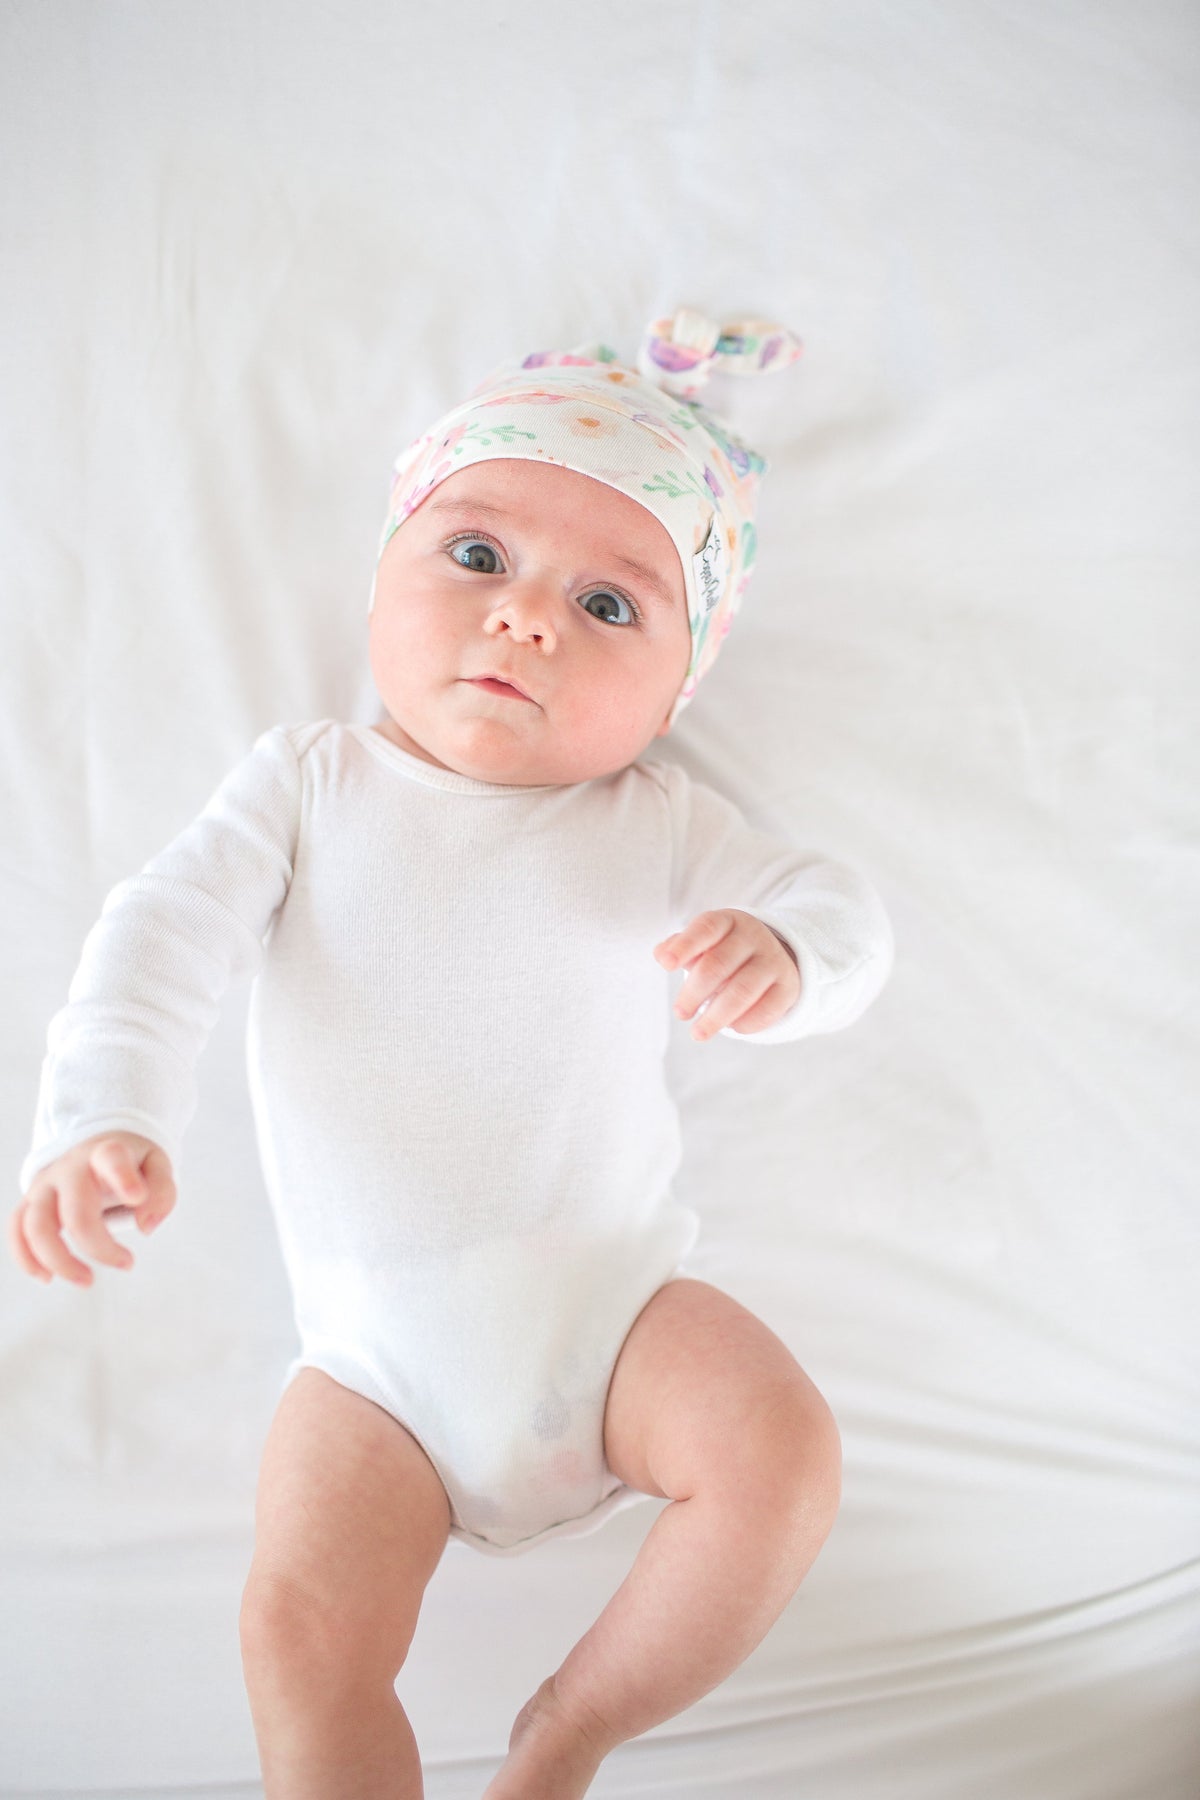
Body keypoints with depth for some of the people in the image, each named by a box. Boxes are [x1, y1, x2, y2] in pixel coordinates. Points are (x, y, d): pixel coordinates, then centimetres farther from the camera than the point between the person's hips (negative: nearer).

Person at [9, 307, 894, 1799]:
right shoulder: (309, 784, 1)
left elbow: (838, 910, 1)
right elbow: (165, 928, -9)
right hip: (382, 1353, 0)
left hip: (608, 1295, 1)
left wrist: (780, 953, -25)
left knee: (781, 1450, -20)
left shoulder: (653, 824, 2)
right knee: (301, 1623, -16)